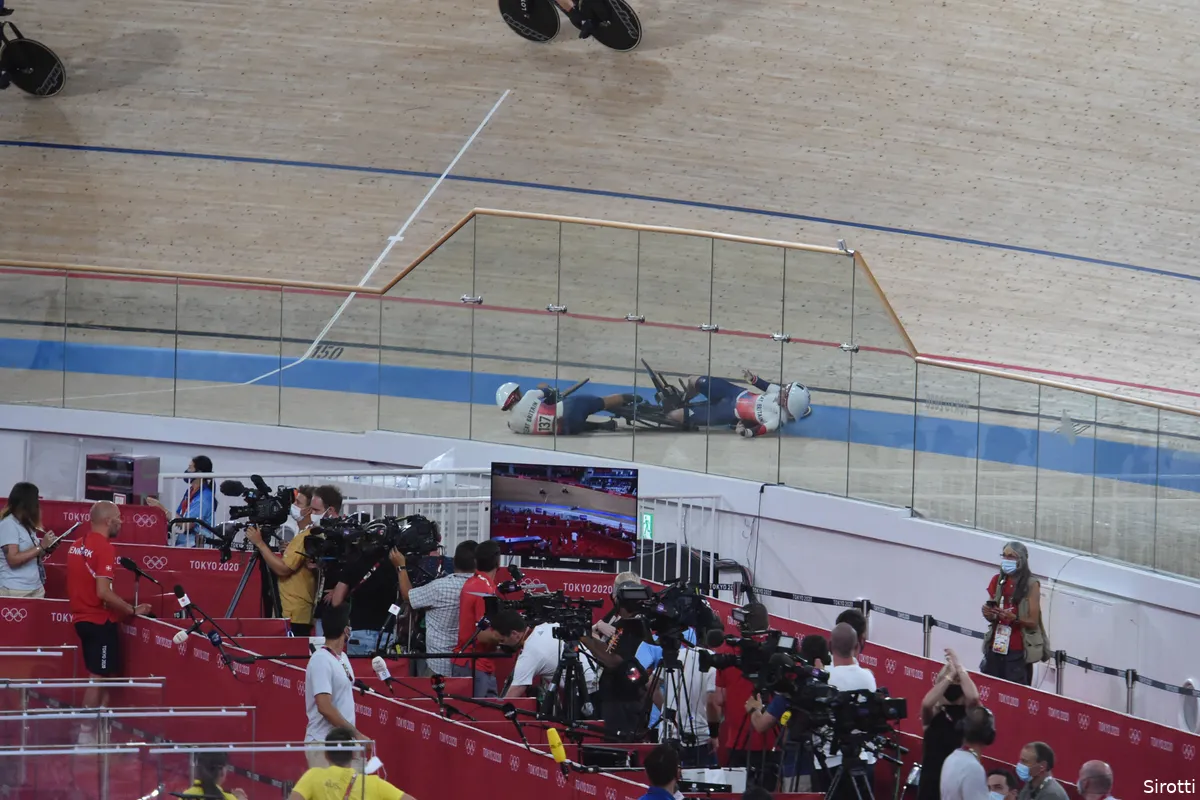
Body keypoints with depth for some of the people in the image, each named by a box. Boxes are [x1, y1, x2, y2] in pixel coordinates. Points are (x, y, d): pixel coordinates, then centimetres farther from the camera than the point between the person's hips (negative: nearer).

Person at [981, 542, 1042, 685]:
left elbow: (1033, 623, -7)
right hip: (995, 647, 4)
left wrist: (1013, 618, -24)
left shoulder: (1031, 584, -6)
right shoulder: (997, 580, 8)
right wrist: (988, 614, -8)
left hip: (1018, 652, -4)